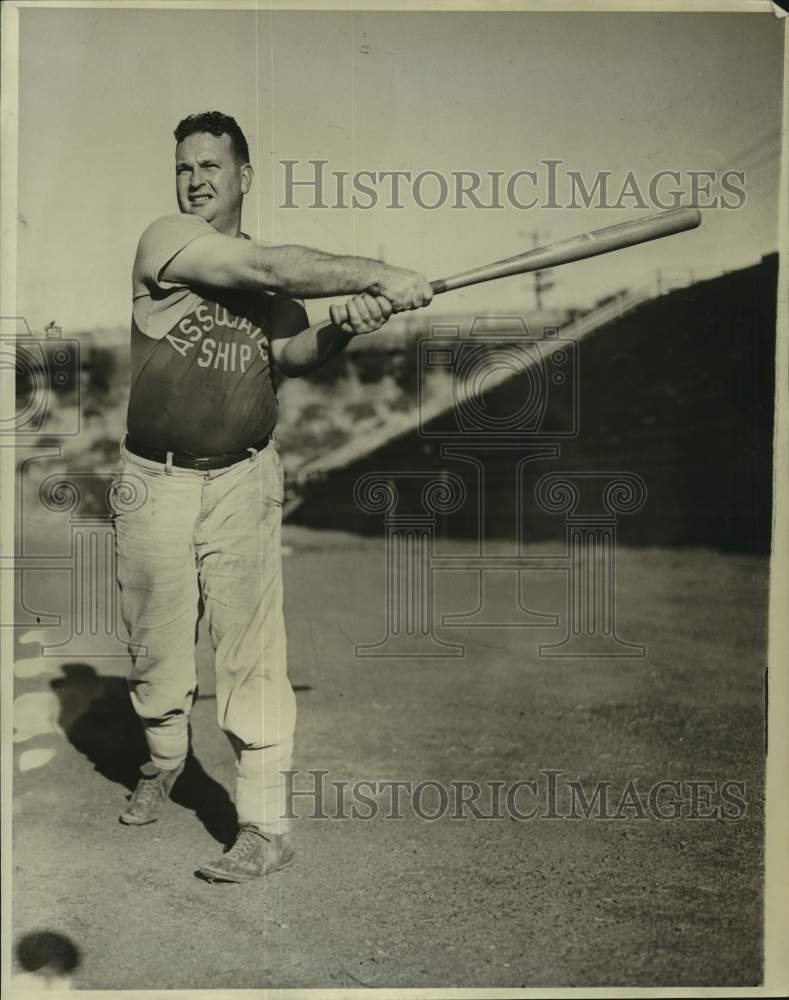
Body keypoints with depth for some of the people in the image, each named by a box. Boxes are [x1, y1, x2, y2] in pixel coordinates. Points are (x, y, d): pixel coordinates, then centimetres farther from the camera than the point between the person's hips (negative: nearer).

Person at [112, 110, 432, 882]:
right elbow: (276, 271, -17)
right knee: (155, 650, 11)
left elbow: (291, 354, -4)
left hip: (243, 481, 1)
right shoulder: (165, 241, -4)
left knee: (250, 655, -5)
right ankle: (163, 761, 39)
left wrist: (341, 326, -24)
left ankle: (265, 826, 3)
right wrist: (379, 277, -22)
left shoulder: (270, 279, 11)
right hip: (155, 483, -1)